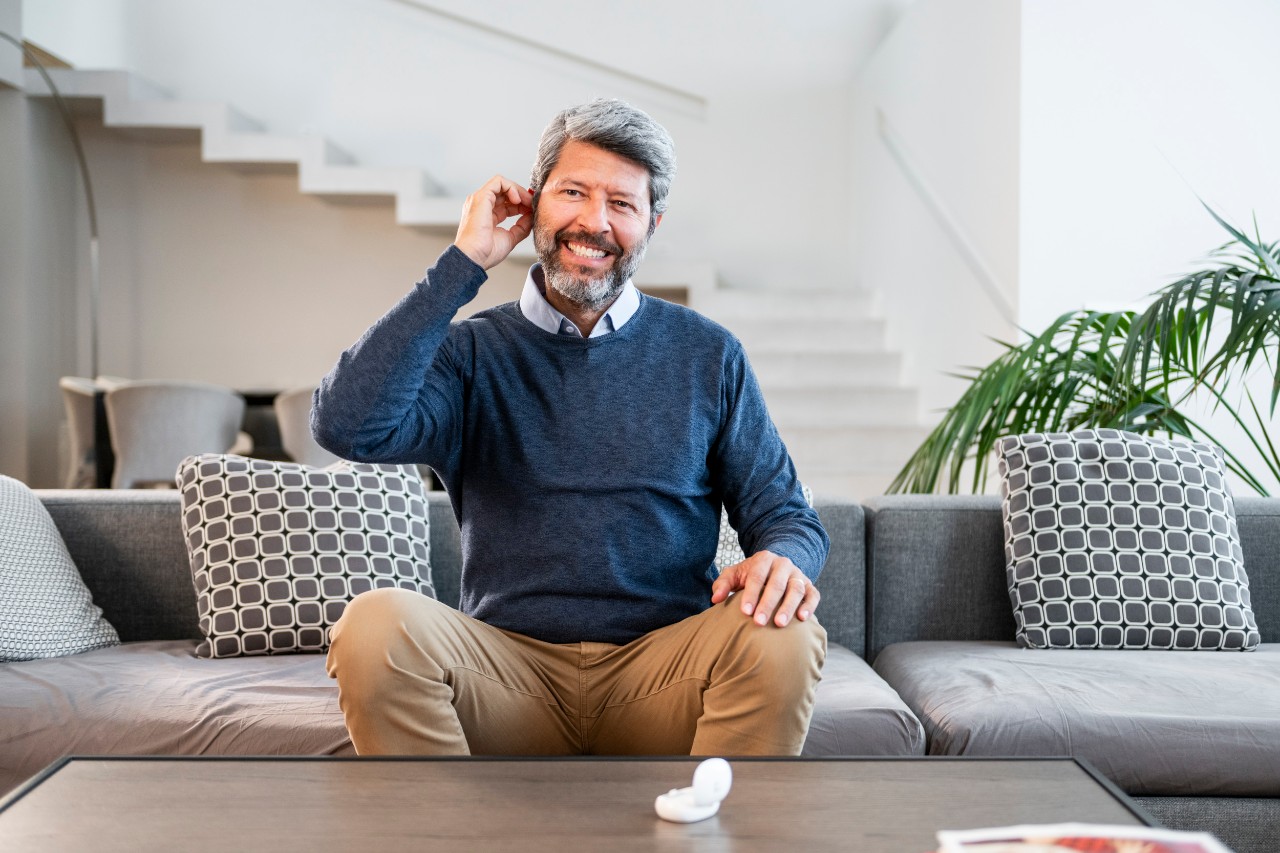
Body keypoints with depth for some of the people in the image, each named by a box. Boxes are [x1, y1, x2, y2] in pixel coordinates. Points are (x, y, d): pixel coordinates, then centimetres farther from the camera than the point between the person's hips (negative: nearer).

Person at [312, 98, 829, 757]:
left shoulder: (706, 355, 9)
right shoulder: (471, 353, 5)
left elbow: (785, 514, 11)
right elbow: (348, 425, -14)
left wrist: (783, 556, -16)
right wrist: (464, 264, -9)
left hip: (662, 672, 1)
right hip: (511, 665, 0)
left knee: (780, 635, -29)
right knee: (375, 624, -29)